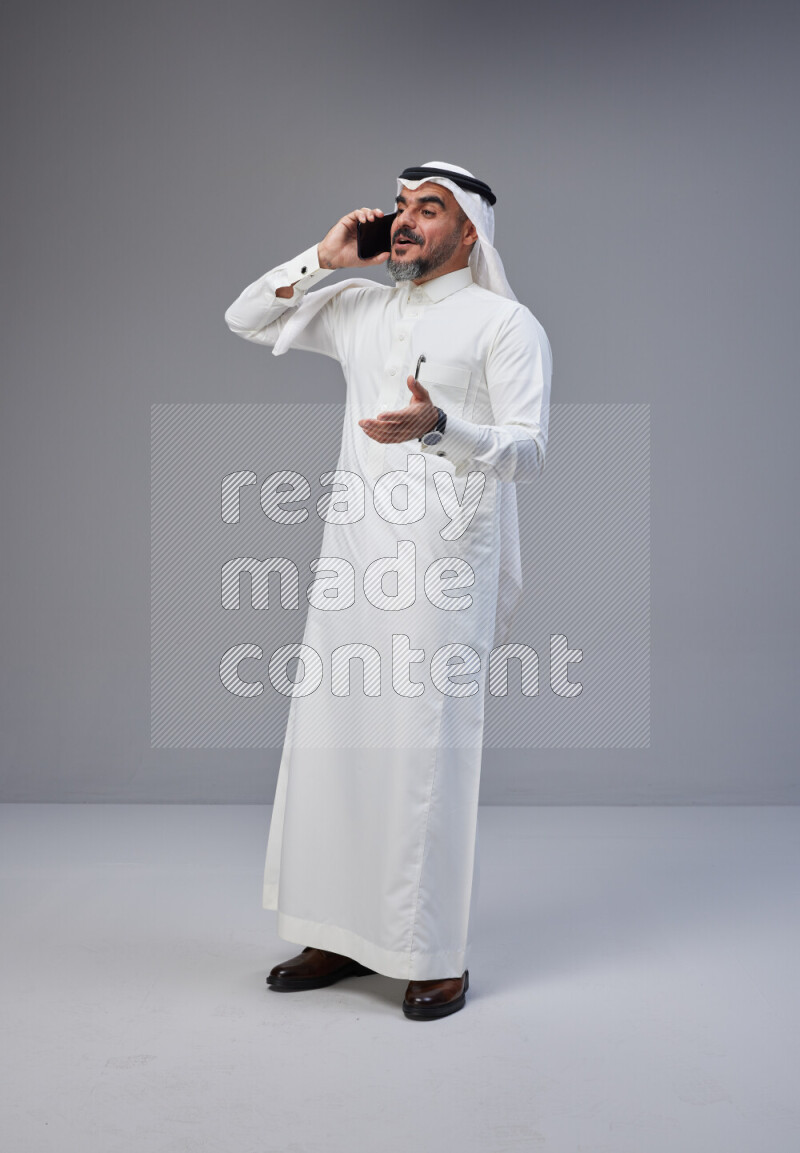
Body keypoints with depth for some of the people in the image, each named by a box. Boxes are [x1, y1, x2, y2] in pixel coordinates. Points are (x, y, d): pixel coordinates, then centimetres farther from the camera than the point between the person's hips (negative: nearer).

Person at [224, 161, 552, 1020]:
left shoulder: (505, 323, 0)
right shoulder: (360, 308, 18)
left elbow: (528, 449, -9)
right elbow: (246, 320, 23)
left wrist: (439, 426, -28)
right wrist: (323, 259, 10)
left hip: (442, 562, -6)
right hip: (351, 557, 6)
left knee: (426, 753, -6)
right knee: (330, 739, 6)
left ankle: (437, 957, 6)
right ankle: (342, 937, 18)